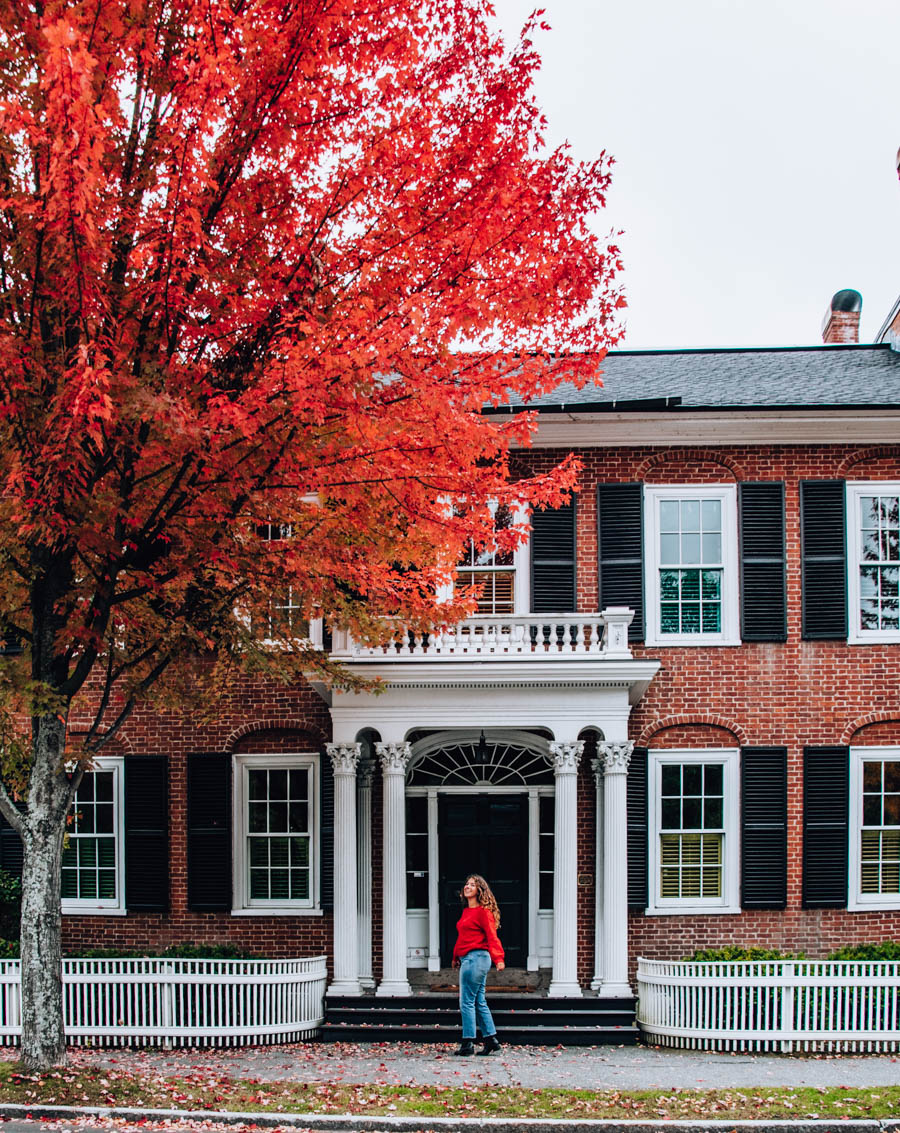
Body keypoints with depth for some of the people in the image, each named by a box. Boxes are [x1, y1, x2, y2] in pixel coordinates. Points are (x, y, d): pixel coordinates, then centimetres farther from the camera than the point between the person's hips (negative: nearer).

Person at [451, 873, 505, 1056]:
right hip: (467, 959, 9)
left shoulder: (483, 911, -9)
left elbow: (492, 937, -16)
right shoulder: (466, 911, 17)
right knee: (479, 1002, 11)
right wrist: (456, 957, 30)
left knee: (467, 1002, -8)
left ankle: (468, 1043, -5)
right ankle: (491, 1039, 16)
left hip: (477, 957, -9)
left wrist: (498, 958, -26)